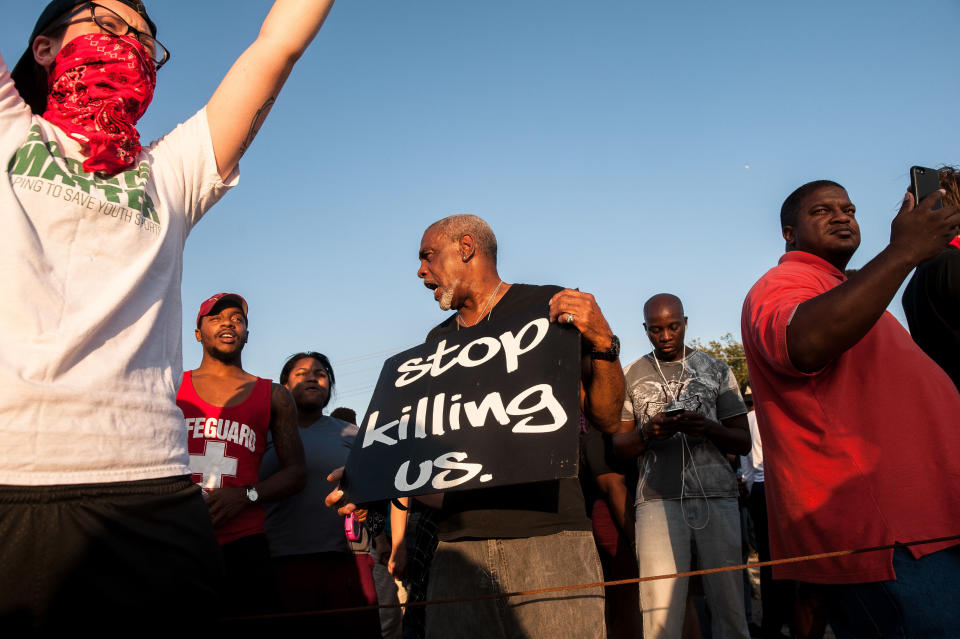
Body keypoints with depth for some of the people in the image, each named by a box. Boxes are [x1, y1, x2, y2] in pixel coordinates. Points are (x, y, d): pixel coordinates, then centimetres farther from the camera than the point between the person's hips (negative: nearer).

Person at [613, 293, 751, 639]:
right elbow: (618, 445, 12)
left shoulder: (717, 370, 11)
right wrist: (646, 433, -9)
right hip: (658, 499, 0)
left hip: (717, 496, 1)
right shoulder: (632, 375, 11)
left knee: (730, 607, 0)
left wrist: (709, 428, -11)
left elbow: (743, 441, 10)